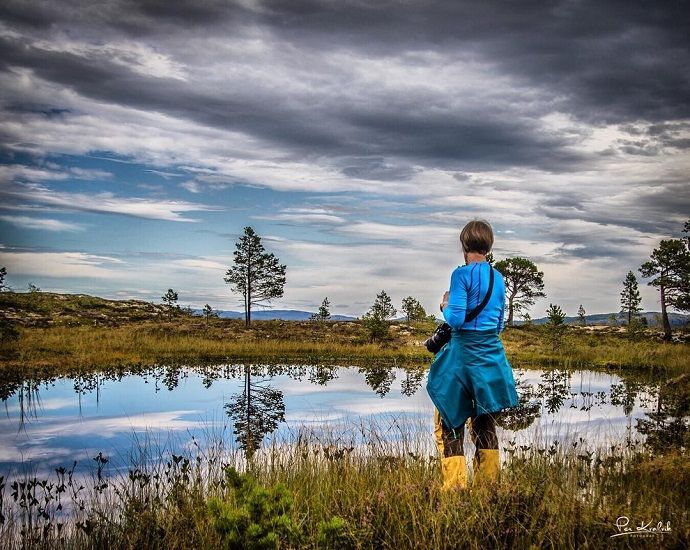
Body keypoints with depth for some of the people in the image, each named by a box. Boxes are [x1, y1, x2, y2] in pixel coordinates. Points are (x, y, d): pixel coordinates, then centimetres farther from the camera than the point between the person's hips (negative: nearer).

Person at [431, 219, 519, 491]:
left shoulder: (462, 274, -12)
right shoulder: (498, 278, 9)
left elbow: (456, 319, -17)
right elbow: (500, 324, 14)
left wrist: (445, 305, 2)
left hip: (463, 354, -6)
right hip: (492, 355, 7)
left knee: (450, 421, 2)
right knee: (484, 421, 15)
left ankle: (455, 485, -1)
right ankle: (488, 484, 19)